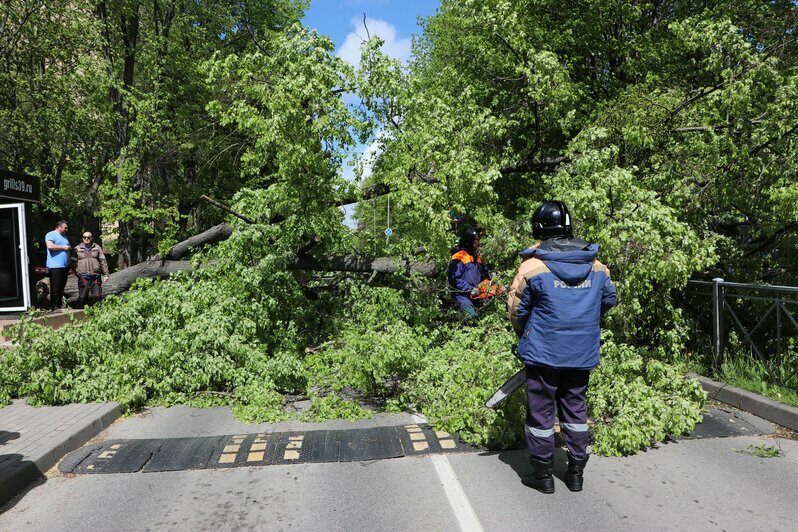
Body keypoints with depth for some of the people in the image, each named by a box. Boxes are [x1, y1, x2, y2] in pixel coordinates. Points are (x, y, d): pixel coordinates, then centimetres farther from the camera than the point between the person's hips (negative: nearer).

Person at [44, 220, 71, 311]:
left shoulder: (64, 236, 23)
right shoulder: (51, 235, -4)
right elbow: (50, 246, -20)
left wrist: (69, 248, 15)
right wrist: (63, 247, -13)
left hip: (65, 266, 9)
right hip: (55, 266, -9)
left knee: (62, 287, 9)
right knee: (55, 287, -9)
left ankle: (59, 305, 15)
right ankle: (54, 307, -6)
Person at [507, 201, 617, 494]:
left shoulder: (533, 266, -14)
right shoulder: (596, 266, 0)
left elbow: (517, 308, -7)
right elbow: (610, 299, 12)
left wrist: (523, 336, 12)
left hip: (543, 352, -4)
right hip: (583, 354, 4)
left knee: (540, 411, 9)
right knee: (575, 409, 17)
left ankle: (542, 474, 18)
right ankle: (576, 473, 26)